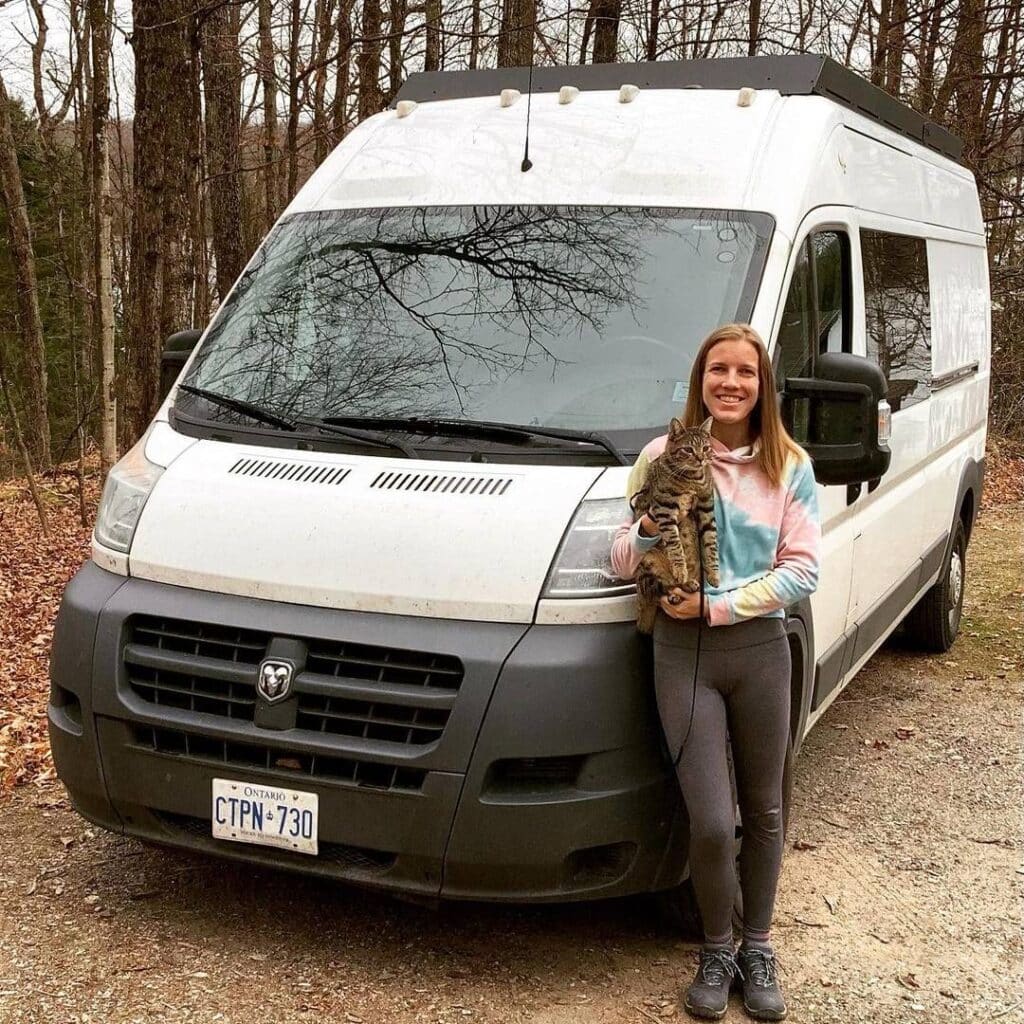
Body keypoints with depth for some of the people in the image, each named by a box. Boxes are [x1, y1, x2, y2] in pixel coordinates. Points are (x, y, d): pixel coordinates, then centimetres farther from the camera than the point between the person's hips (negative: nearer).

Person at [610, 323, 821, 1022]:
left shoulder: (790, 467, 2)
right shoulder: (662, 458, 0)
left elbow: (802, 571, -4)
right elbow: (624, 564, 3)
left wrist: (718, 605, -14)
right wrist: (650, 528, -19)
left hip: (760, 650, 2)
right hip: (683, 654, -1)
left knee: (763, 813, 14)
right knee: (711, 824, -5)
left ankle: (758, 949, 33)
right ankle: (716, 953, 19)